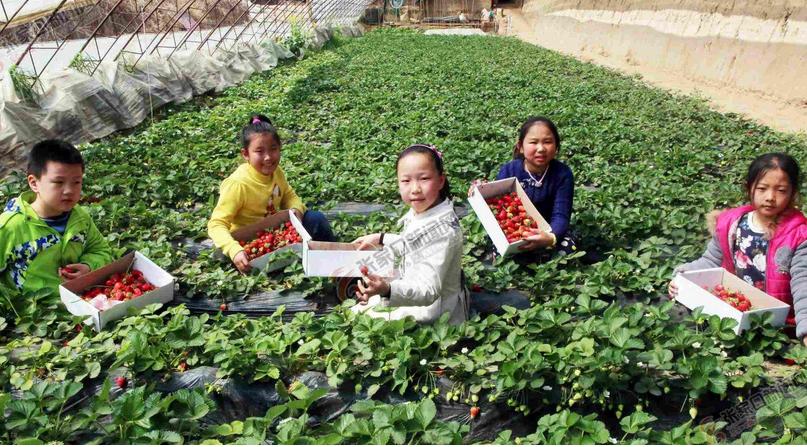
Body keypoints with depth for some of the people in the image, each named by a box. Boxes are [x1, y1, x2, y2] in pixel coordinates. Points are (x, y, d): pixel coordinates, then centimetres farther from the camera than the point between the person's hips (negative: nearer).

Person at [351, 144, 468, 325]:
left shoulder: (443, 230, -32)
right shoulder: (421, 210, -6)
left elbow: (428, 291, -36)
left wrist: (387, 290, -51)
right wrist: (380, 238, 13)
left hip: (430, 312, -8)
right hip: (413, 292, 8)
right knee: (356, 309, 21)